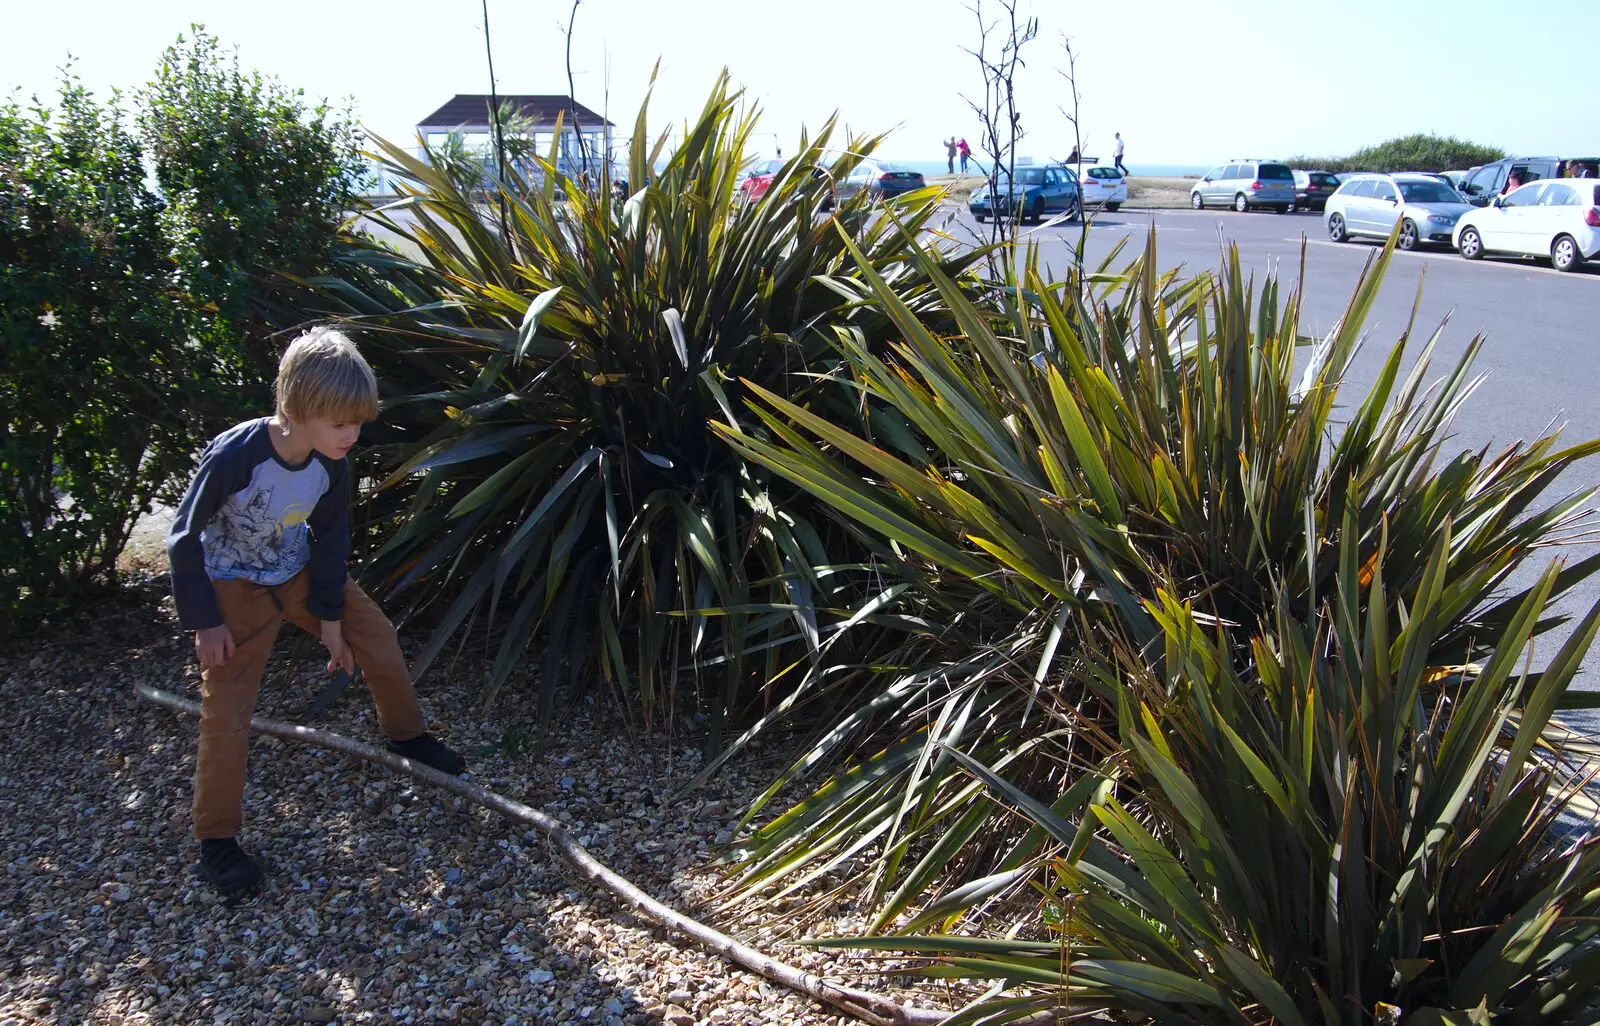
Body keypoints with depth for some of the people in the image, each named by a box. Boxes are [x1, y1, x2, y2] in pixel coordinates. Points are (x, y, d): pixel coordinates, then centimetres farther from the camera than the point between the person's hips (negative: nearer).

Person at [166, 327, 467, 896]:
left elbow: (329, 539, -3)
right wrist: (205, 621, -17)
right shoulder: (232, 457, -34)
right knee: (227, 709, -7)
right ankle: (216, 840, 6)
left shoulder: (331, 462, -17)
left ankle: (406, 733, 30)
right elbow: (184, 538, -22)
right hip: (234, 587, -5)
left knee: (377, 636, 4)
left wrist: (329, 616, 1)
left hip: (299, 572, 5)